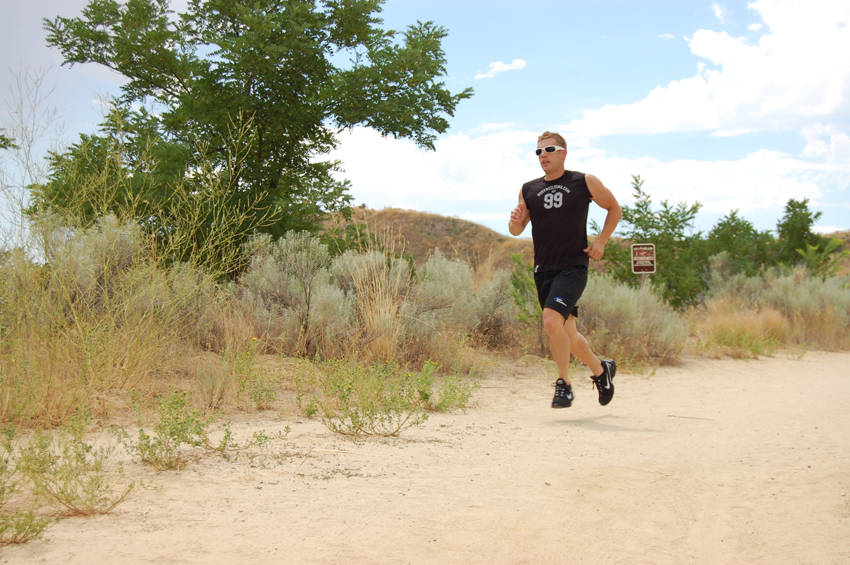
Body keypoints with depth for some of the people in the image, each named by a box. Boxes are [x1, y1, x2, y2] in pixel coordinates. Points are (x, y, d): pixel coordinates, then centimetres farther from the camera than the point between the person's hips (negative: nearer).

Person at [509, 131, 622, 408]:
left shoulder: (584, 182, 0)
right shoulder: (529, 190, 9)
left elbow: (614, 208, 13)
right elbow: (516, 230, 14)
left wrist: (601, 242, 2)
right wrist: (515, 221, -10)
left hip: (573, 267, -5)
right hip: (544, 270, 5)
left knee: (551, 320, -23)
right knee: (567, 333, 11)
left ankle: (564, 384, -8)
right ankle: (601, 370, 35)